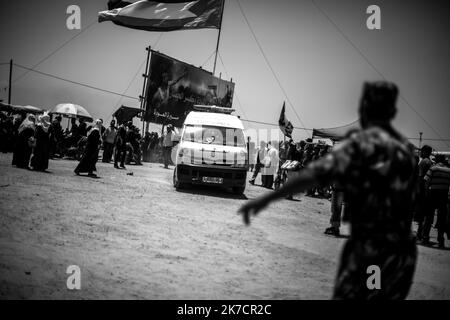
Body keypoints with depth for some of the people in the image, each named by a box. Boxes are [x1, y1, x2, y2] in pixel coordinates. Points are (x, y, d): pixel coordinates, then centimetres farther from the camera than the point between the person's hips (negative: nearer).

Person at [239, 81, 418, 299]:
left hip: (370, 250, -7)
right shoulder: (405, 147, 12)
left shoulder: (363, 142, -9)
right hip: (404, 253, 7)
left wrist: (267, 198, -22)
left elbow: (317, 174, -20)